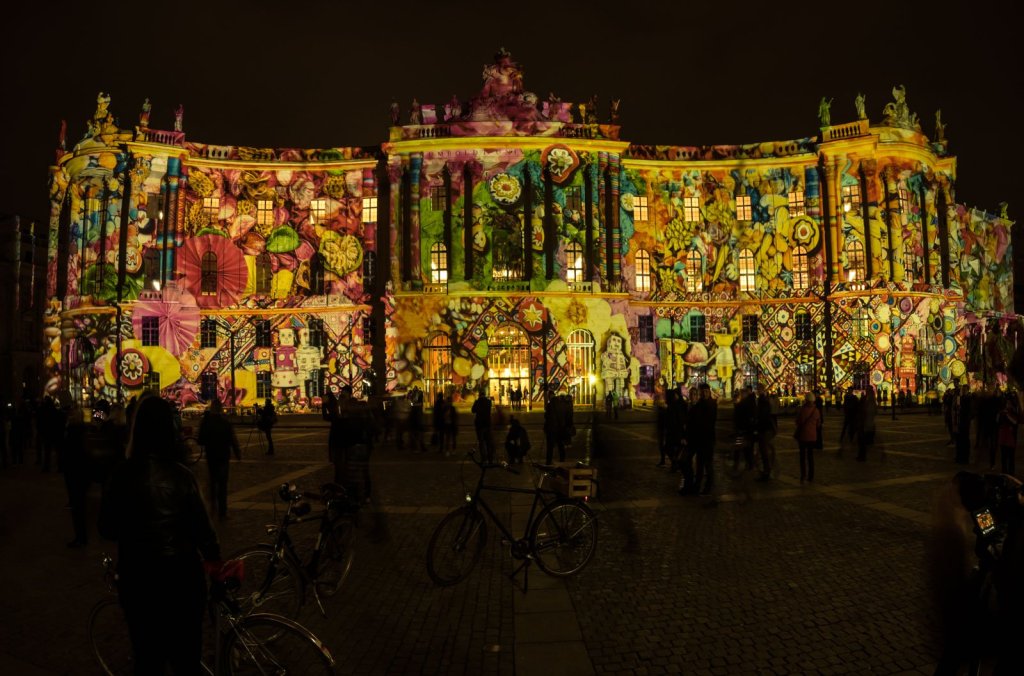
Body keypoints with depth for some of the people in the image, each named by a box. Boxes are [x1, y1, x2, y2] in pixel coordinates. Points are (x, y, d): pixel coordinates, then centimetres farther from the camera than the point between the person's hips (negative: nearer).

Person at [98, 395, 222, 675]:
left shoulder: (121, 475, -12)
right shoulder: (180, 475, -18)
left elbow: (107, 529, -2)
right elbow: (201, 526, -11)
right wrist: (214, 558, 7)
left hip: (137, 575, 2)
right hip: (181, 573, -2)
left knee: (147, 653, 21)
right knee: (186, 653, 19)